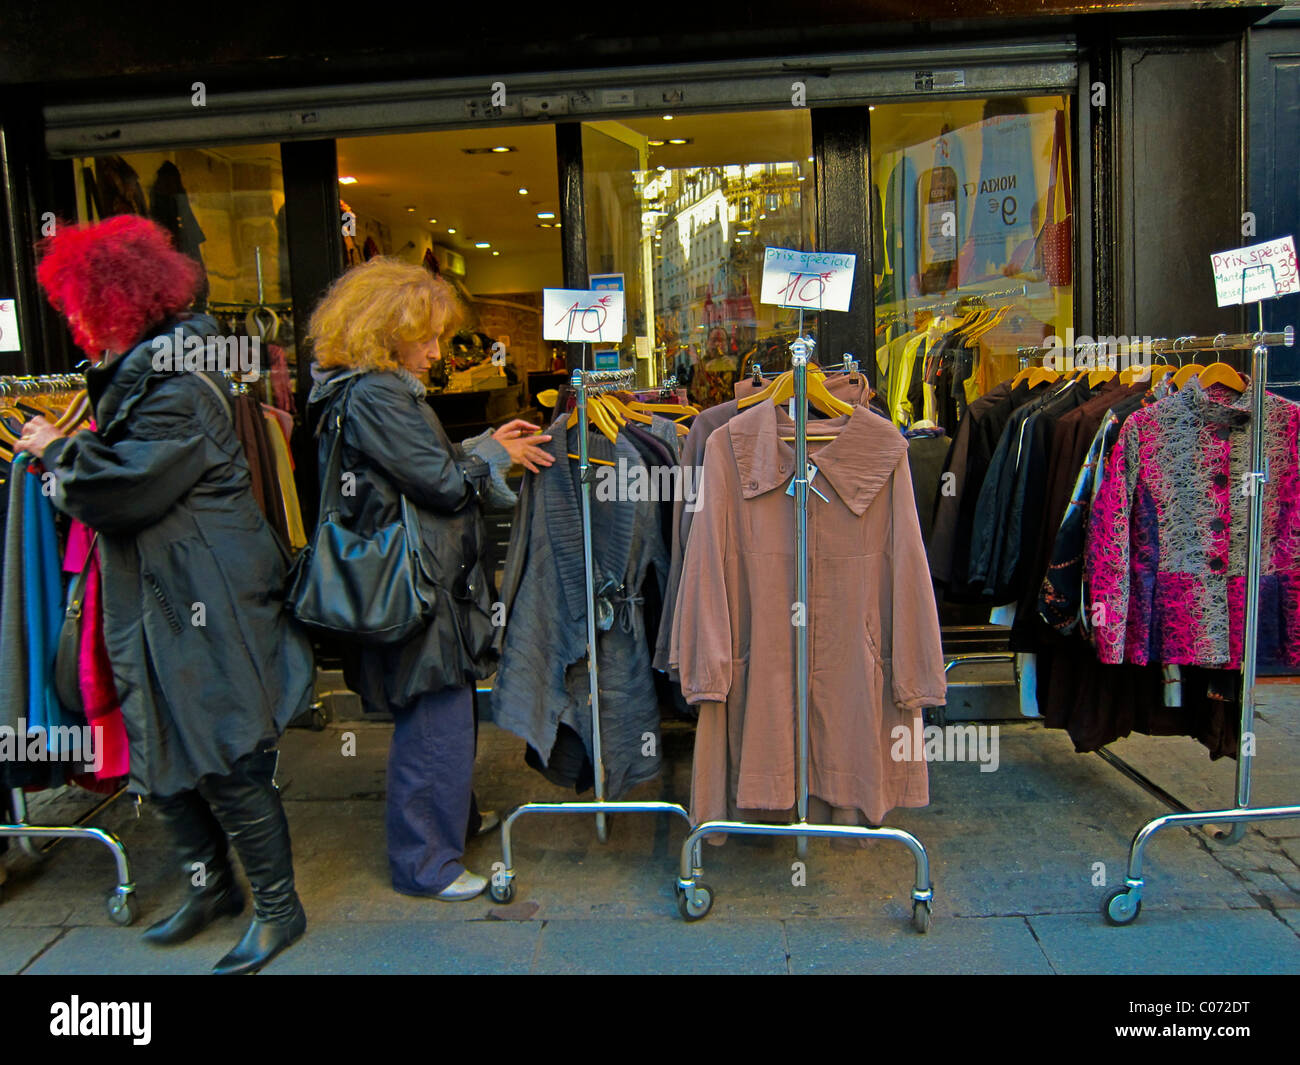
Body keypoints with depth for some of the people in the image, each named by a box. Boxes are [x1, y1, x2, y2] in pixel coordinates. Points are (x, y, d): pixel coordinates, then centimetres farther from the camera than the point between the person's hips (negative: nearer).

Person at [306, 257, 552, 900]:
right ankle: (425, 864, 15)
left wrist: (485, 445, 8)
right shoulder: (373, 395, -18)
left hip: (425, 578, 11)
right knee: (437, 723, -1)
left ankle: (452, 818, 41)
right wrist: (493, 454, -4)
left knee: (445, 715, 23)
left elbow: (426, 465, 16)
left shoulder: (382, 388, 15)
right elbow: (441, 483, -19)